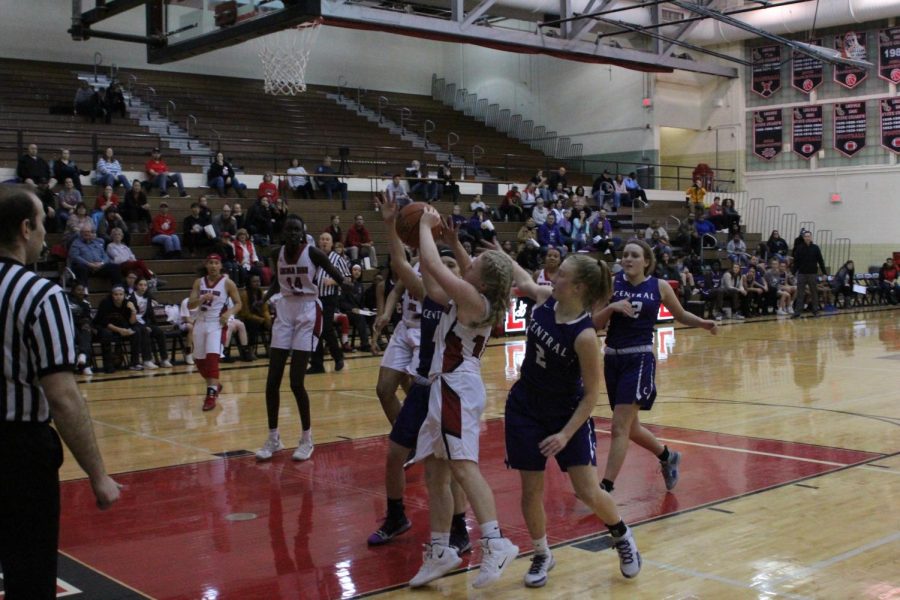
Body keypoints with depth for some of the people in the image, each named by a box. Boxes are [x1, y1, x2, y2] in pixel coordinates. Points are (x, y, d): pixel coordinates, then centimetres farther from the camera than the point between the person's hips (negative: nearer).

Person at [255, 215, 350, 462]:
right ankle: (273, 438, 15)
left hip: (307, 313, -5)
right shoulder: (279, 253, 4)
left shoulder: (313, 252, -13)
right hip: (284, 311, 6)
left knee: (296, 382, -9)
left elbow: (336, 275, -8)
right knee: (272, 381, 2)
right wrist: (264, 298, 6)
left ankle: (307, 439, 9)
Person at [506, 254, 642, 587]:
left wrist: (566, 434, -23)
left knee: (588, 493, -4)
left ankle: (622, 536, 27)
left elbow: (591, 394, -20)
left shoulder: (584, 335, -27)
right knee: (531, 490, 4)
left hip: (568, 414, -4)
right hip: (525, 409, 5)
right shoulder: (544, 299, -11)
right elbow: (523, 282, 14)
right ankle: (542, 555, 26)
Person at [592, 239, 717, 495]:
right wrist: (611, 307, -19)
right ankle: (668, 457, 42)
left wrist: (703, 323, -1)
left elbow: (680, 315, 16)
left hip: (639, 359, -4)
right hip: (612, 359, 4)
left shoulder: (659, 287, 0)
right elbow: (595, 324, -1)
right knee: (630, 427, 16)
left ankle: (606, 488, -7)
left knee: (620, 427, -11)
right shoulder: (612, 284, 0)